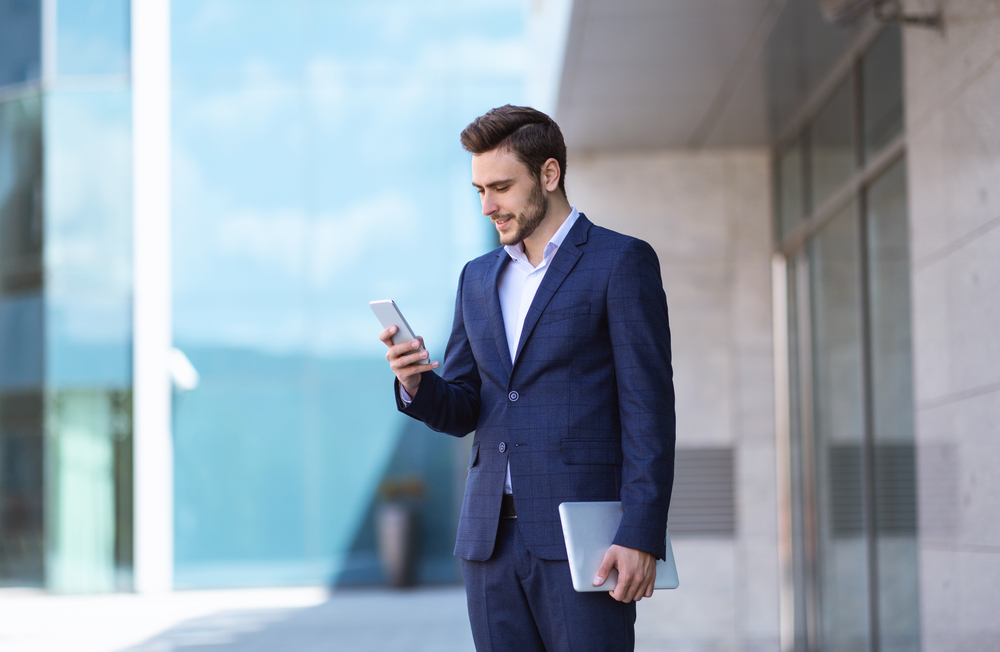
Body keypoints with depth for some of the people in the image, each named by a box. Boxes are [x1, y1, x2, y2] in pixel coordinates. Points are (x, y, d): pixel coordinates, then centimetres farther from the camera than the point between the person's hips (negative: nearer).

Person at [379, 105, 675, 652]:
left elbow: (648, 410, -7)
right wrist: (415, 384, -6)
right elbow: (461, 412, 17)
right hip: (491, 540, 6)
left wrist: (640, 538, -15)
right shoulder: (479, 278, 17)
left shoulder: (621, 263, -2)